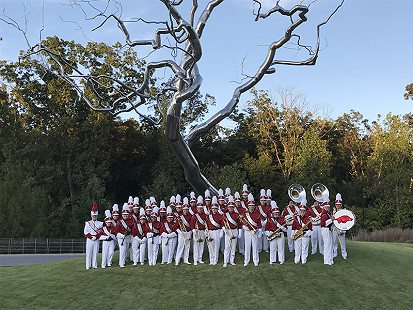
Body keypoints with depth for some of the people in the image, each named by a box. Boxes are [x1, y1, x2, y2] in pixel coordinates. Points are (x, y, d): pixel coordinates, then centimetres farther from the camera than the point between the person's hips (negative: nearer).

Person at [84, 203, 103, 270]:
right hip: (89, 239, -1)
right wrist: (91, 237, -13)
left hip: (96, 240, 1)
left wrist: (96, 237, -13)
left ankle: (94, 265, 9)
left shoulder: (100, 223, 8)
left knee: (95, 252, 2)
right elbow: (85, 232, -1)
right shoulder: (87, 223, 6)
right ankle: (88, 266, 1)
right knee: (89, 253, -2)